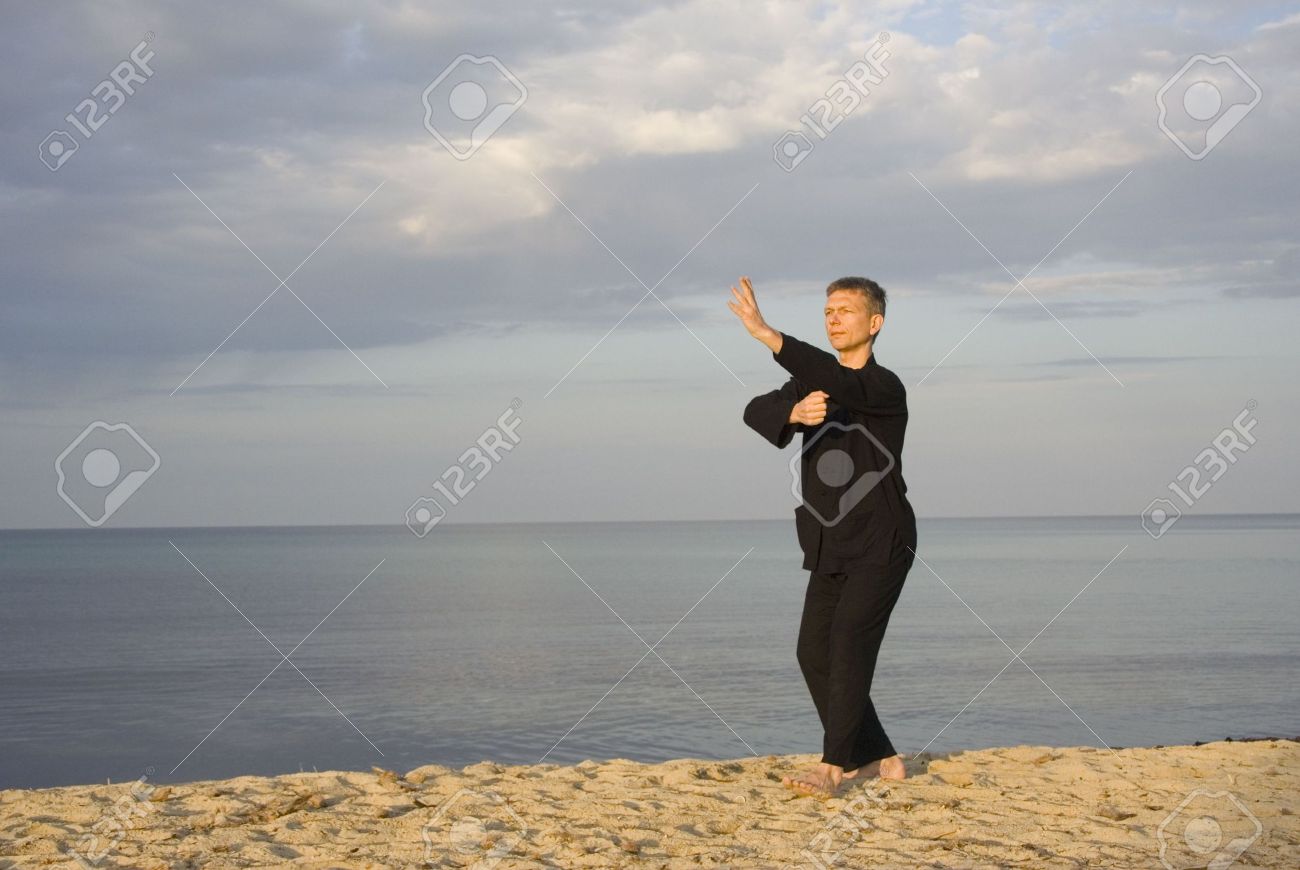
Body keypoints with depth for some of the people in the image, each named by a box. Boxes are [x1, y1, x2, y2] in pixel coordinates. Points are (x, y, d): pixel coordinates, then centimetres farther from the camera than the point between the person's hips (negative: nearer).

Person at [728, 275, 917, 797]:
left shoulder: (885, 388, -8)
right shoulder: (816, 382, 12)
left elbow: (842, 386, -30)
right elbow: (756, 411, -4)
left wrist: (768, 336, -41)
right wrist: (794, 412, -29)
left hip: (882, 543, -7)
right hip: (831, 547, 7)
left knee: (849, 640, -19)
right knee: (815, 652, 3)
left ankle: (832, 767, -23)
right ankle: (877, 759, 15)